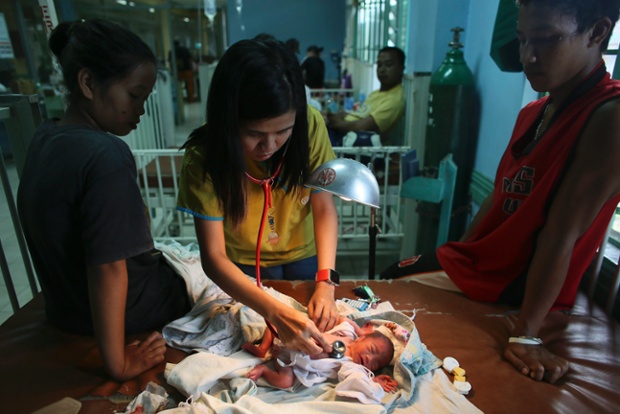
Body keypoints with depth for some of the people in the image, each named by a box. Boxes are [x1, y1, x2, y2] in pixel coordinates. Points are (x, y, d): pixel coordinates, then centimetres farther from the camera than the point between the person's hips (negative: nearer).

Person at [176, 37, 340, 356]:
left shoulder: (309, 124, -25)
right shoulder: (203, 158, -29)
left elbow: (325, 208, -20)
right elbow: (214, 257, -29)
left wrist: (325, 283, -32)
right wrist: (275, 313, -43)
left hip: (304, 255, 2)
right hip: (244, 266, -1)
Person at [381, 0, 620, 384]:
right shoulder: (530, 114, 6)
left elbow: (561, 234, -26)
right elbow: (498, 198, 8)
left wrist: (526, 334, -24)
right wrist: (456, 258, 9)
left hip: (516, 294, -7)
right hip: (469, 263, 8)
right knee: (386, 286, 15)